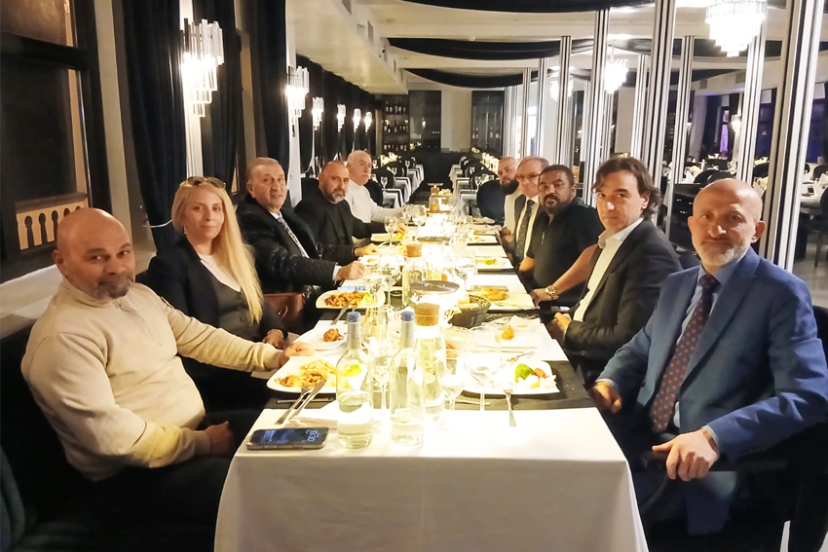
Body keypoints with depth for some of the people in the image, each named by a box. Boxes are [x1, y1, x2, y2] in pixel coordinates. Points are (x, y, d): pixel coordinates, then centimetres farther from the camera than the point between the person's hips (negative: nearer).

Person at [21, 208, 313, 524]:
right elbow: (108, 435, -27)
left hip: (196, 430, 9)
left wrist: (273, 356, 4)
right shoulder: (63, 337, -23)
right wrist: (201, 444, -20)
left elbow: (198, 338, 12)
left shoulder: (139, 295, 6)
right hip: (134, 472, -9)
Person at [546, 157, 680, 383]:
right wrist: (566, 321, -3)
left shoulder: (652, 252, -23)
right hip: (583, 353, 8)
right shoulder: (611, 239, 6)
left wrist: (568, 330, -13)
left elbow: (627, 339, -25)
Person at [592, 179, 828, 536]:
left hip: (708, 463, -6)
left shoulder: (781, 294, -7)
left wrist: (715, 437, -29)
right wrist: (610, 381, -1)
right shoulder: (677, 284, 13)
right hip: (639, 438, 6)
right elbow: (640, 349, 23)